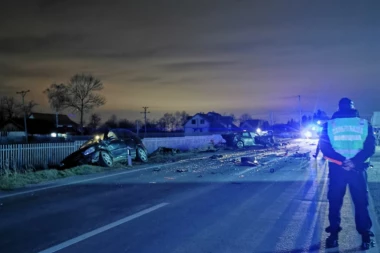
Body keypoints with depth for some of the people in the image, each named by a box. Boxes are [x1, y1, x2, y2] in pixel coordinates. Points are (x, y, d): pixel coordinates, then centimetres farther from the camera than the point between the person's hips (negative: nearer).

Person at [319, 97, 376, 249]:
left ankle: (334, 235, 12)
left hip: (336, 168, 1)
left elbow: (324, 147, -4)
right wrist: (355, 161, -15)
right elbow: (370, 147, -6)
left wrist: (341, 161, -12)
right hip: (358, 168, 0)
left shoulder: (329, 124, 4)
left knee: (335, 201, 10)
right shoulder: (364, 124, 3)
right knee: (361, 202, 10)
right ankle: (366, 236, 12)